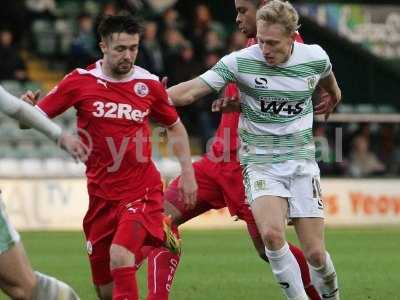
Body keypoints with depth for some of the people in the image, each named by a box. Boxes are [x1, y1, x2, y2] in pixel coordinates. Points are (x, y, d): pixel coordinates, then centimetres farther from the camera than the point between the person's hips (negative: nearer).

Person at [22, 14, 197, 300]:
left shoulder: (149, 84, -3)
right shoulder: (80, 81, -5)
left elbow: (175, 127, 13)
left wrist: (188, 173, 8)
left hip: (141, 191, -2)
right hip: (101, 194, 2)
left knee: (120, 257, -26)